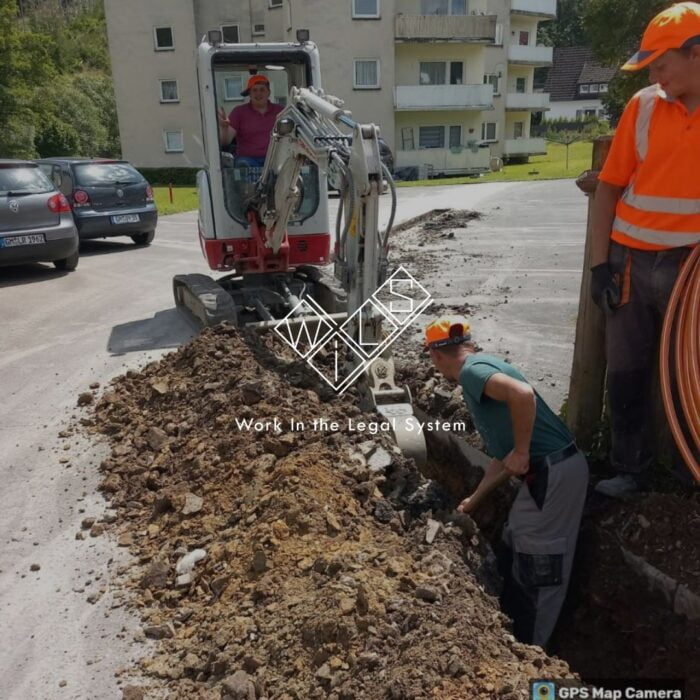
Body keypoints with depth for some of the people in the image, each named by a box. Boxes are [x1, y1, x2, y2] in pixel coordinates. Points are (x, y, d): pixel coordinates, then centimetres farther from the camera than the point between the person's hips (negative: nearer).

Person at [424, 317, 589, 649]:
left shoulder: (472, 370, -12)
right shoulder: (481, 369, 17)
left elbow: (522, 394, -34)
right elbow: (501, 454, 21)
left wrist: (521, 452, -22)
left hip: (554, 471, -10)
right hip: (547, 470, 10)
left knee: (540, 566, 4)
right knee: (513, 553, 21)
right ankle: (507, 631, 37)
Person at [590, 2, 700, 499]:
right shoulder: (644, 106, 2)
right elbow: (610, 187, 3)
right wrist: (600, 262, -2)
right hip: (631, 262, 2)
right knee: (626, 373, 9)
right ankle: (630, 471, 25)